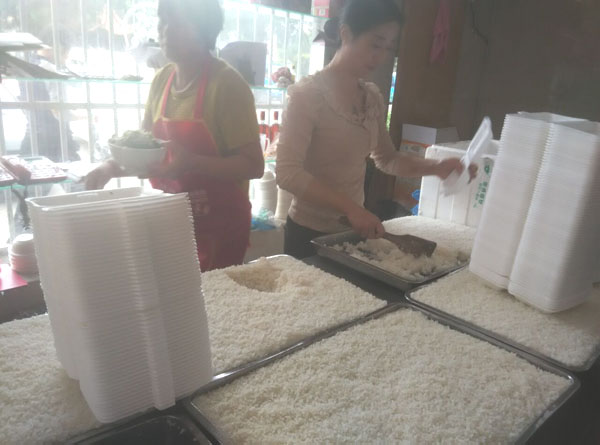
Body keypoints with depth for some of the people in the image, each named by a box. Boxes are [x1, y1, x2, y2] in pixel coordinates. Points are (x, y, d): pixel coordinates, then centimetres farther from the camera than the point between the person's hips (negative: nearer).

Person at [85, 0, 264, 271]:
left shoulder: (226, 83, -14)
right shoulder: (161, 80, 5)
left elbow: (253, 165, -17)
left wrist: (190, 162, -28)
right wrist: (112, 167, -1)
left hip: (218, 226, -5)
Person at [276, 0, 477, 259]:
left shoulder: (373, 97, 4)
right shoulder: (308, 94, -17)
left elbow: (386, 159, 13)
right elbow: (288, 173, -24)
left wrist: (435, 168, -4)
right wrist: (350, 207, -32)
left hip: (352, 230, 7)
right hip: (309, 233, -6)